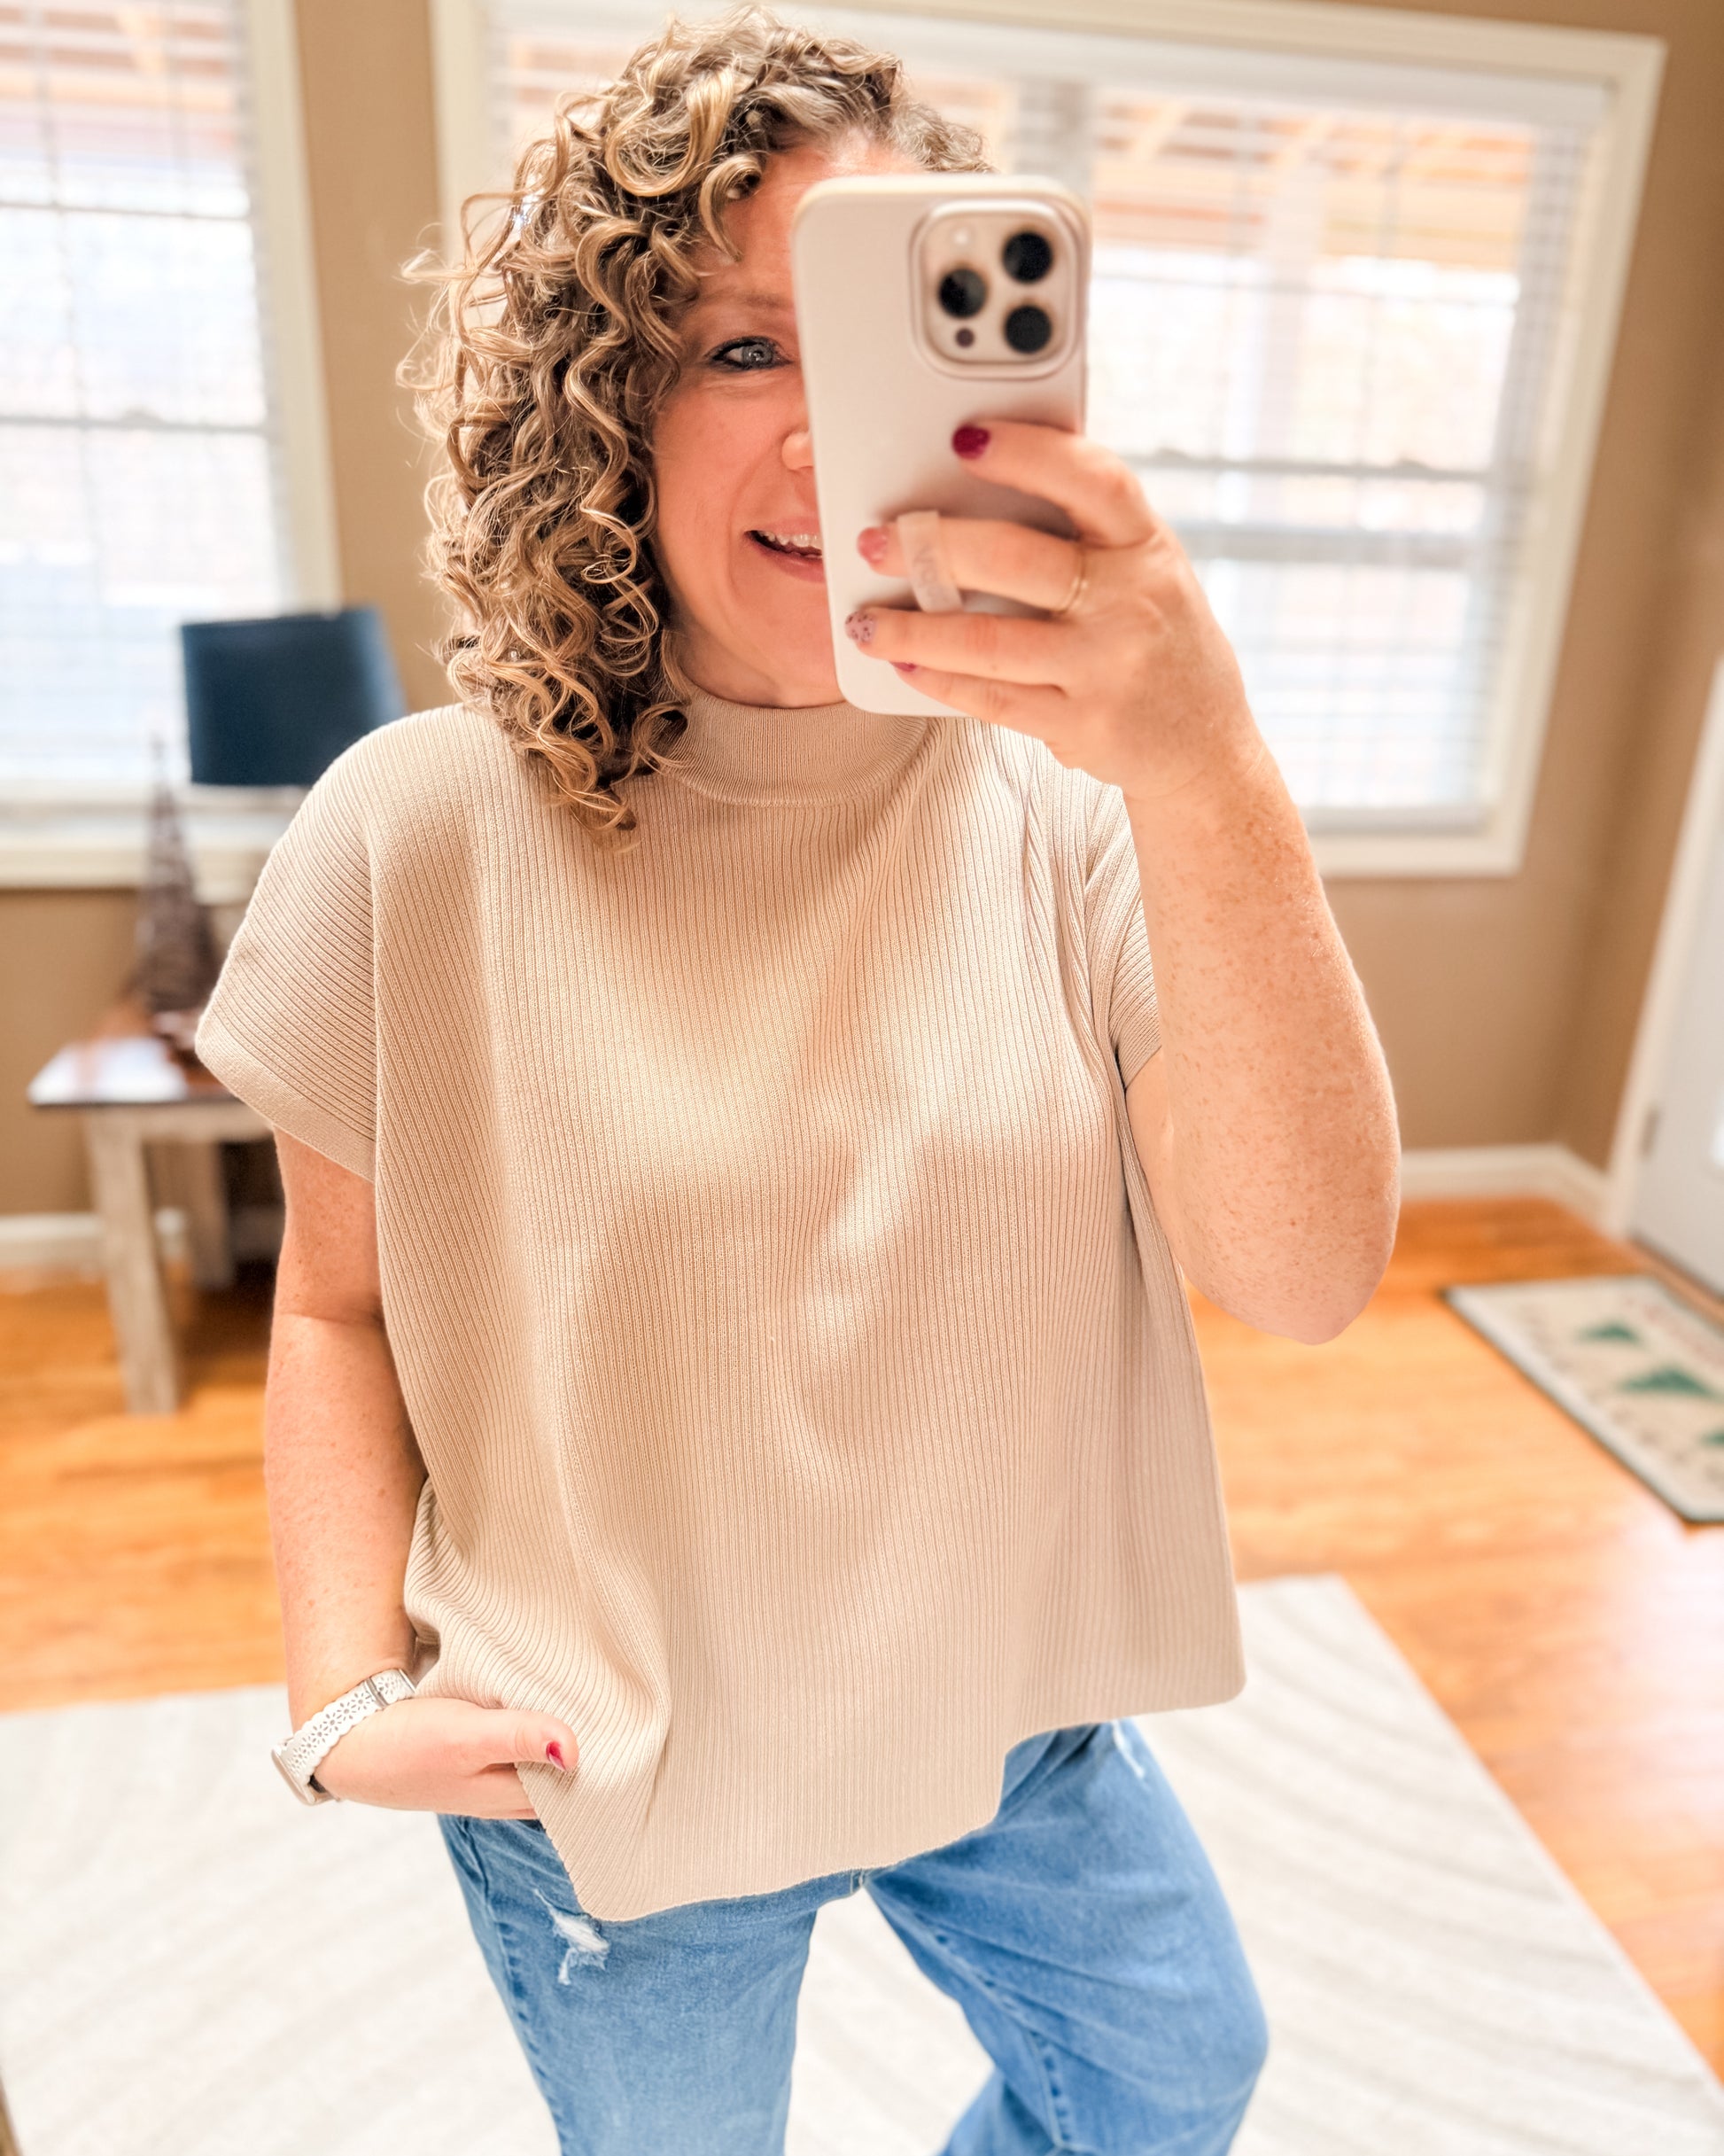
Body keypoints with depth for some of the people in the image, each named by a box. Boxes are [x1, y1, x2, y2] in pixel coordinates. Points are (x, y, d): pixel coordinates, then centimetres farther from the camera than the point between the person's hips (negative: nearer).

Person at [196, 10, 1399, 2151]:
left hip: (1014, 1710, 3)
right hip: (602, 1783, -1)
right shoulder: (418, 831, -16)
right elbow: (341, 1303, -4)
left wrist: (1210, 780, -39)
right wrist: (347, 1690, -14)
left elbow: (1305, 1276, -25)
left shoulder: (1067, 807, -14)